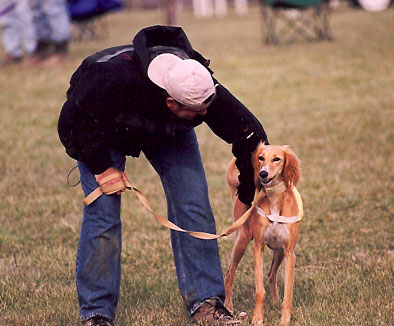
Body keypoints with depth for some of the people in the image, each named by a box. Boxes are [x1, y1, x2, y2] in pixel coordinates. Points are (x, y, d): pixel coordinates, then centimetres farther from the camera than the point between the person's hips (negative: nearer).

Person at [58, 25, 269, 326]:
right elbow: (72, 123, -27)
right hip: (100, 127, -3)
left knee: (193, 204, -9)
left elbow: (251, 134, -20)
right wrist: (102, 168, -24)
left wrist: (247, 197, -10)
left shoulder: (204, 90, -35)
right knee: (103, 211, -13)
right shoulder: (112, 78, -45)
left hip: (168, 130, 3)